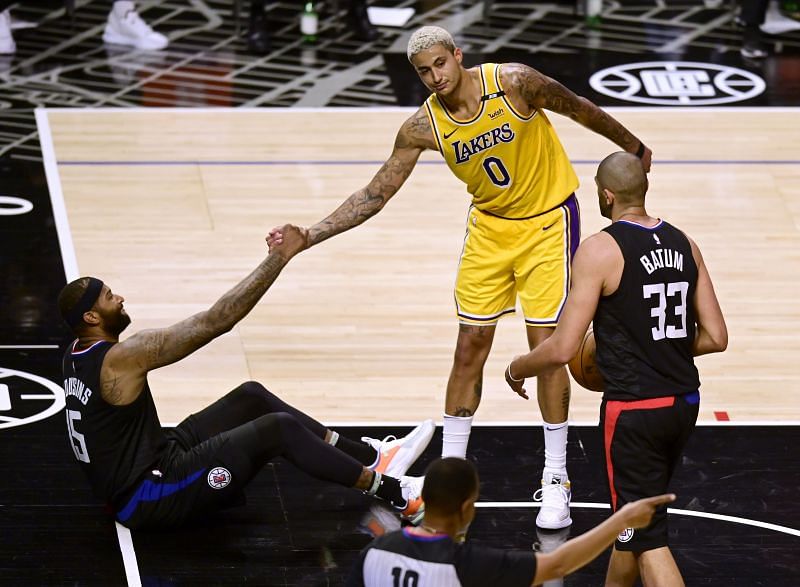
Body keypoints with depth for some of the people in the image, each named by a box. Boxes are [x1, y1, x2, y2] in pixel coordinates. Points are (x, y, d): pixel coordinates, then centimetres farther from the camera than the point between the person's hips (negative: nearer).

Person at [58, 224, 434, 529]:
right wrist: (280, 257, -20)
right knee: (280, 428, -17)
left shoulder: (77, 356, 5)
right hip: (149, 498, -10)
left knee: (252, 397, 15)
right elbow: (216, 321, -25)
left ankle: (370, 457, 19)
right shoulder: (123, 359, -24)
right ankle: (395, 494, -5)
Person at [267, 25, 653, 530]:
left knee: (546, 347, -7)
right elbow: (376, 195, -8)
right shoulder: (424, 126, -13)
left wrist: (633, 146, 10)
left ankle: (556, 484, 4)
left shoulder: (514, 82, -22)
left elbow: (580, 110, -4)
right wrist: (309, 236, -15)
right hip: (490, 227, 3)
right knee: (470, 348, 2)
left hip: (548, 221, -3)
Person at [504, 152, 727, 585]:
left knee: (647, 537, -1)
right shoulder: (683, 244, 6)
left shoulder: (600, 250, -14)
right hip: (684, 403, 7)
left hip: (633, 410, -7)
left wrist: (516, 370, 4)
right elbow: (715, 337, 6)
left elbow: (563, 349, -16)